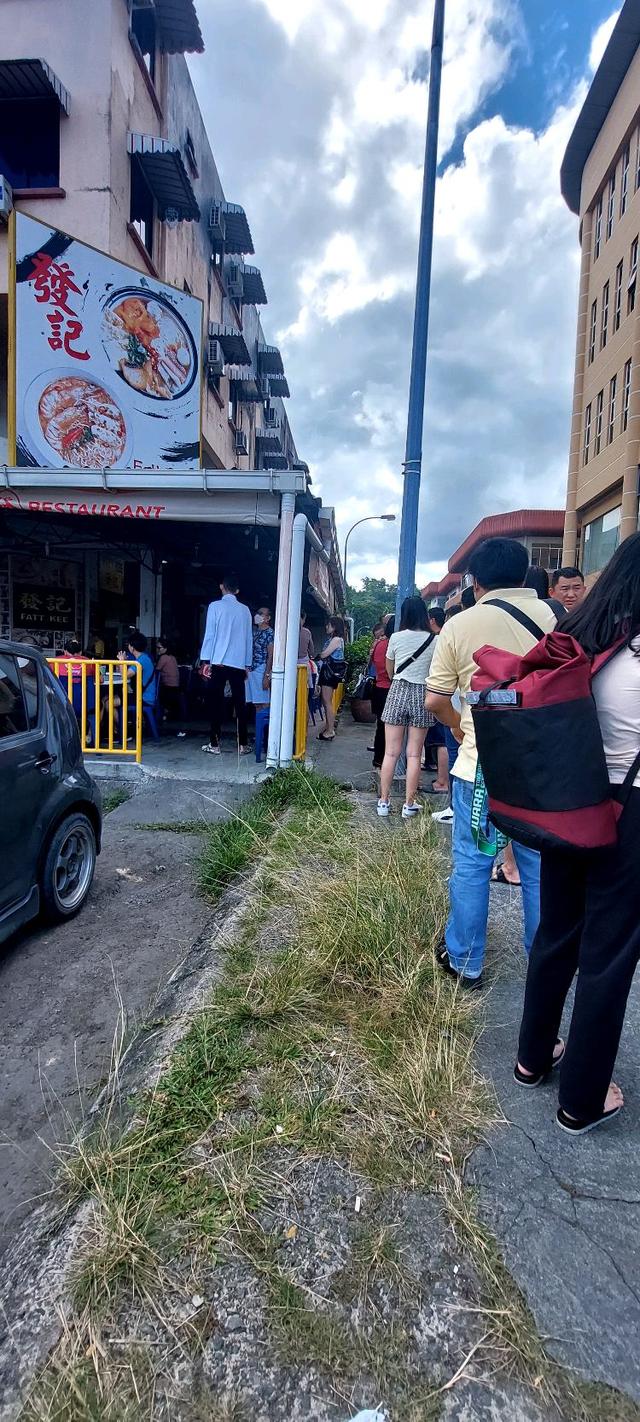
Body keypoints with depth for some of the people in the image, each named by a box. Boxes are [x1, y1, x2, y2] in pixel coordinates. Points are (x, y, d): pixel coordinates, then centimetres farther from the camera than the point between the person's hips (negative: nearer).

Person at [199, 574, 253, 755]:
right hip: (239, 664, 3)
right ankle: (243, 745, 8)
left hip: (218, 662, -2)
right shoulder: (245, 610, 7)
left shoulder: (215, 606, -2)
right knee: (240, 703, 6)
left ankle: (214, 745, 6)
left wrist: (205, 661, 0)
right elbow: (249, 639, 10)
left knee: (216, 703, 4)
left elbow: (209, 635, -5)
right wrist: (247, 665, 17)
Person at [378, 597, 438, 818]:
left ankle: (384, 801, 9)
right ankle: (409, 804, 8)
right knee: (414, 755, 4)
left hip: (398, 692, 0)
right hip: (422, 695, 0)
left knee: (391, 753, 4)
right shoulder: (434, 640, -2)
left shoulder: (396, 638, -1)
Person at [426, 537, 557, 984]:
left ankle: (465, 962, 25)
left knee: (471, 865, 12)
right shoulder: (553, 618, -1)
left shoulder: (460, 625, -4)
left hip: (479, 766, -1)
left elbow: (435, 699, -3)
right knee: (541, 869, 14)